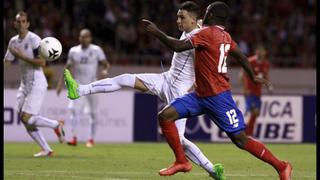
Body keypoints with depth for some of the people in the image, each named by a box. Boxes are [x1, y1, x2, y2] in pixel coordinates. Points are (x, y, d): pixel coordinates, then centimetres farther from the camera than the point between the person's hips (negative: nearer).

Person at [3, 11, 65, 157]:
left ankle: (57, 125, 7)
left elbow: (42, 63, -20)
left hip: (37, 84, -8)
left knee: (27, 118, -14)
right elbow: (6, 62, 17)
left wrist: (21, 56, -21)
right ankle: (46, 149, 9)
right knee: (23, 118, 2)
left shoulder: (34, 39, -13)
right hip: (24, 84, 8)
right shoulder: (13, 41, 11)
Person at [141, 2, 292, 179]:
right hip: (201, 95, 9)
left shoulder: (207, 33, -17)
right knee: (165, 116, -2)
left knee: (240, 139, -6)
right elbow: (240, 56, 21)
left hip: (218, 96, -9)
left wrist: (156, 32, -14)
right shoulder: (224, 36, 9)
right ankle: (182, 161, 4)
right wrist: (253, 77, 35)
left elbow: (179, 46, -23)